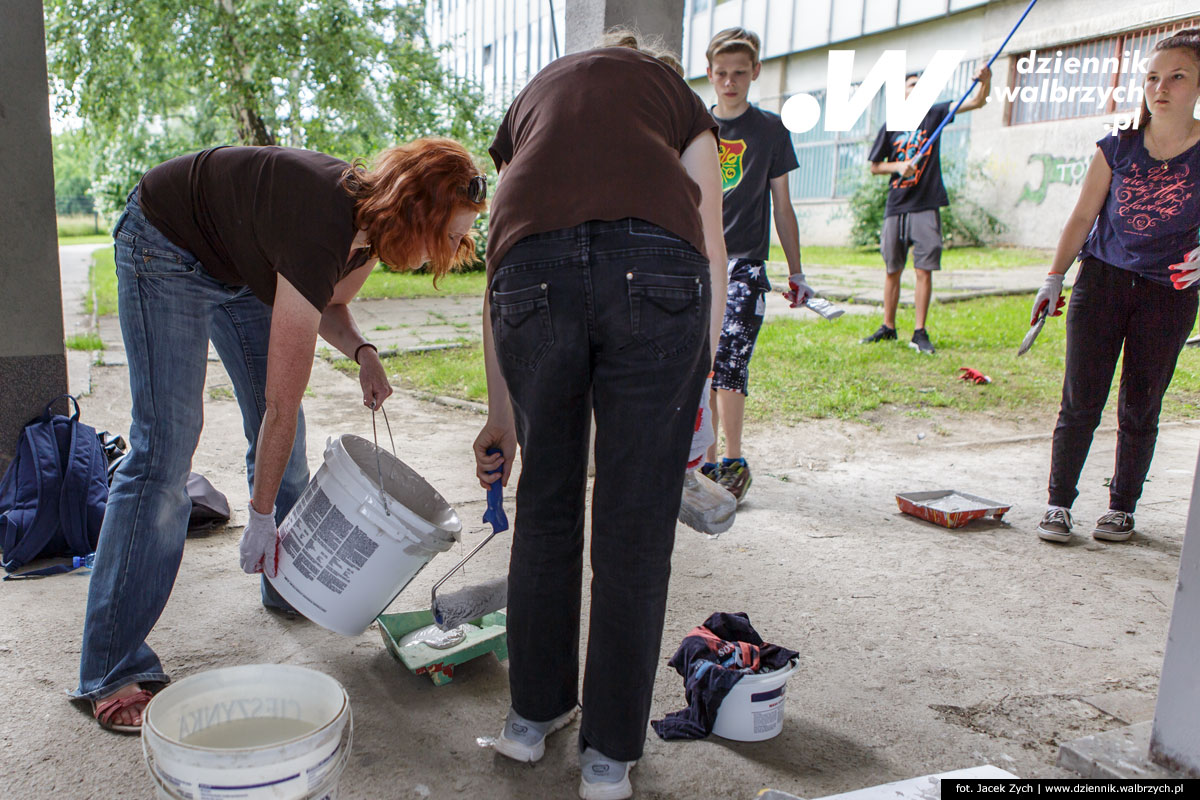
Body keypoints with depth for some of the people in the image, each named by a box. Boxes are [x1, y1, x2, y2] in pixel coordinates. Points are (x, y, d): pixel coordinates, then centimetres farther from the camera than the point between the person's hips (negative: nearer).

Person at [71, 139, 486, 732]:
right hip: (167, 245, -8)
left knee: (280, 432, 7)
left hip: (242, 260, 8)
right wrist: (260, 517, -23)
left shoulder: (370, 221, -14)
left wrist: (361, 352, -14)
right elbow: (282, 402, -32)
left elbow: (328, 304, 7)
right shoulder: (319, 236, -38)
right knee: (165, 446, -14)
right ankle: (111, 671, -6)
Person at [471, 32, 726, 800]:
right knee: (635, 527, 9)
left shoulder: (531, 97, 36)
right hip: (655, 268, -2)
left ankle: (534, 713, 35)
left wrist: (501, 414, 34)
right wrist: (699, 380, 20)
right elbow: (711, 248, 15)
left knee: (546, 505, 20)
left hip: (534, 273, 2)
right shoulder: (676, 92, 31)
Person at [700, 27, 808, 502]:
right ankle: (710, 462, 15)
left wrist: (796, 273, 7)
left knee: (727, 366, -17)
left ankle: (735, 462, -4)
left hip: (744, 264, -3)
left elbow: (781, 207, 9)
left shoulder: (770, 130, 7)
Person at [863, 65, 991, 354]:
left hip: (926, 206, -1)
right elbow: (875, 167, 11)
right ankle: (888, 328, 19)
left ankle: (920, 333, -1)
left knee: (924, 270, -5)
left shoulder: (934, 114, 8)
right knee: (893, 270, 8)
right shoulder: (889, 127, 8)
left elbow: (977, 102, 1)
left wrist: (985, 81, -19)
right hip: (896, 208, 1)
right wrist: (899, 166, -8)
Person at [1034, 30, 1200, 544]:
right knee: (1080, 402, -2)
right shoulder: (1118, 146, 1)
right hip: (1102, 280, 1)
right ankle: (1058, 504, 8)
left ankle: (1122, 507, 22)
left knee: (1140, 409, 6)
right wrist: (1054, 279, 2)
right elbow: (1082, 216, 7)